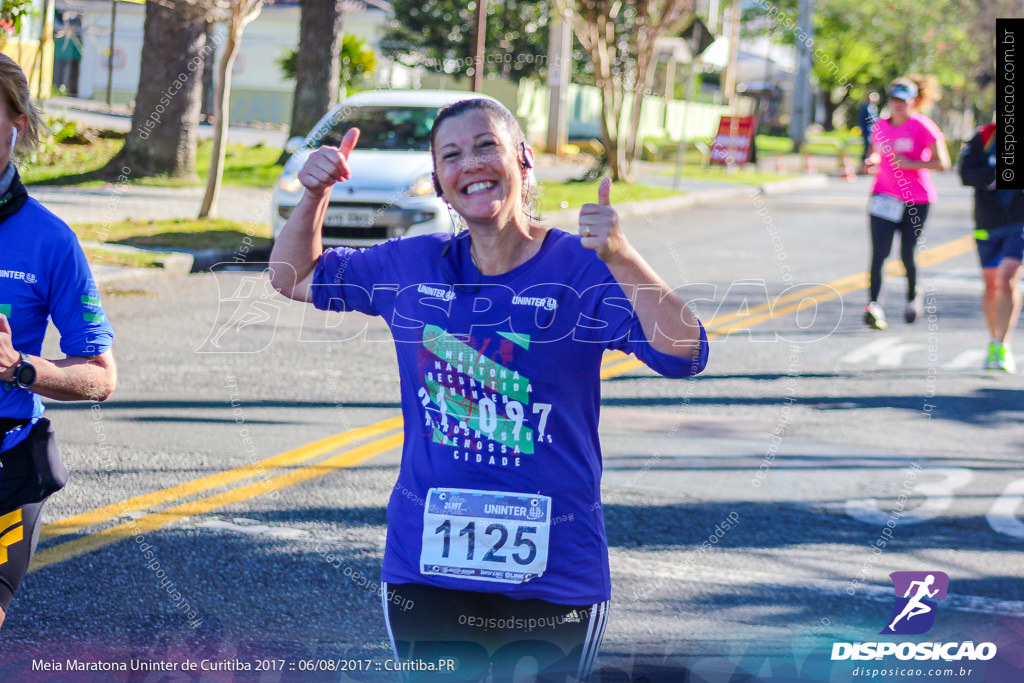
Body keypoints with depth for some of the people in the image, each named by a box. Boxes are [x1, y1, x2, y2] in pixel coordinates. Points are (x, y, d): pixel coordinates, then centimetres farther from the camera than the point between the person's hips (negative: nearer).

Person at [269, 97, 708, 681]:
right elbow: (297, 278, 21)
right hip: (426, 563, 3)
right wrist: (315, 196, 2)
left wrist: (623, 259, -34)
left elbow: (683, 357, -19)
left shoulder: (582, 268, -5)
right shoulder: (411, 266, 7)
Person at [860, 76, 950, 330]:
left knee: (907, 254, 4)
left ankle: (913, 295, 33)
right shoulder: (880, 126, 7)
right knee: (879, 251, -12)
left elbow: (942, 163, -12)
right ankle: (873, 304, -21)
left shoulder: (922, 127, -8)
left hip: (916, 199, -3)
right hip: (884, 196, 3)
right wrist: (871, 162, 0)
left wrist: (909, 163, -20)